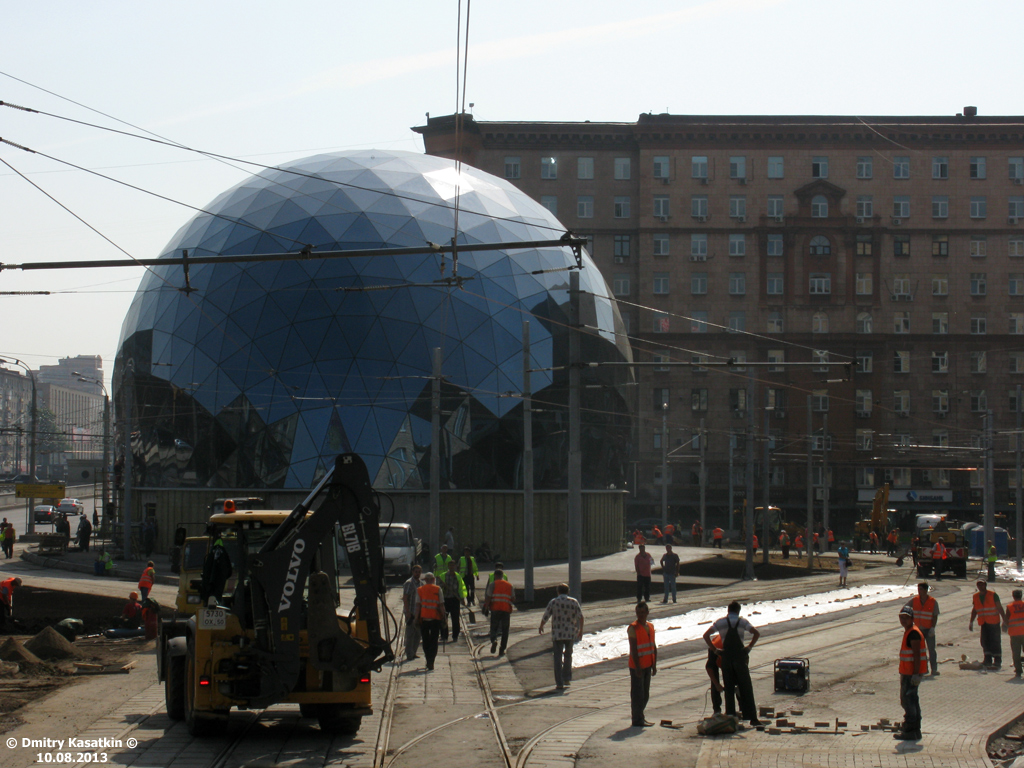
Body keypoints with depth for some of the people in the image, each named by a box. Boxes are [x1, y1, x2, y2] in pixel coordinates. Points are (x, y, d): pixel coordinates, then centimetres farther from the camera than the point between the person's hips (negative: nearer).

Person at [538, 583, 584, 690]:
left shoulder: (553, 602, -2)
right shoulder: (574, 602, 3)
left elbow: (545, 617, 1)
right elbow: (580, 617, -3)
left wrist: (541, 627, 18)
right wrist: (581, 630, 3)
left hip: (557, 634, -2)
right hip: (570, 634, 2)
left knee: (558, 658, -2)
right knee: (568, 655, 22)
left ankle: (559, 683, -9)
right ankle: (567, 678, 27)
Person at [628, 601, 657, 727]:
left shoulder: (650, 626, 10)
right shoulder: (633, 628, -12)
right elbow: (633, 649, -16)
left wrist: (654, 665, 10)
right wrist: (638, 667, -19)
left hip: (647, 666, 7)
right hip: (637, 666, -7)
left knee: (645, 694, 14)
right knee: (637, 694, -2)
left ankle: (640, 716, 25)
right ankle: (637, 719, 4)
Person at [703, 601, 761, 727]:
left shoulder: (720, 622, 6)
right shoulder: (742, 622, 2)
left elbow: (706, 635, -3)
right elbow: (756, 633, -11)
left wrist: (715, 650, 0)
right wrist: (749, 647, -3)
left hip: (726, 657, 1)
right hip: (740, 657, -1)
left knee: (729, 689, 7)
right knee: (746, 688, 3)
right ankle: (752, 717, 0)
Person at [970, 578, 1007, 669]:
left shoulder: (993, 595, -4)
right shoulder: (976, 596, 9)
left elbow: (999, 608, -4)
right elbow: (974, 610, 19)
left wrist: (1004, 620, -9)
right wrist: (971, 622, 18)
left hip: (993, 622, -4)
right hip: (983, 623, 5)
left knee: (995, 642, -3)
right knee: (984, 642, 1)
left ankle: (997, 661, 1)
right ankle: (988, 660, 6)